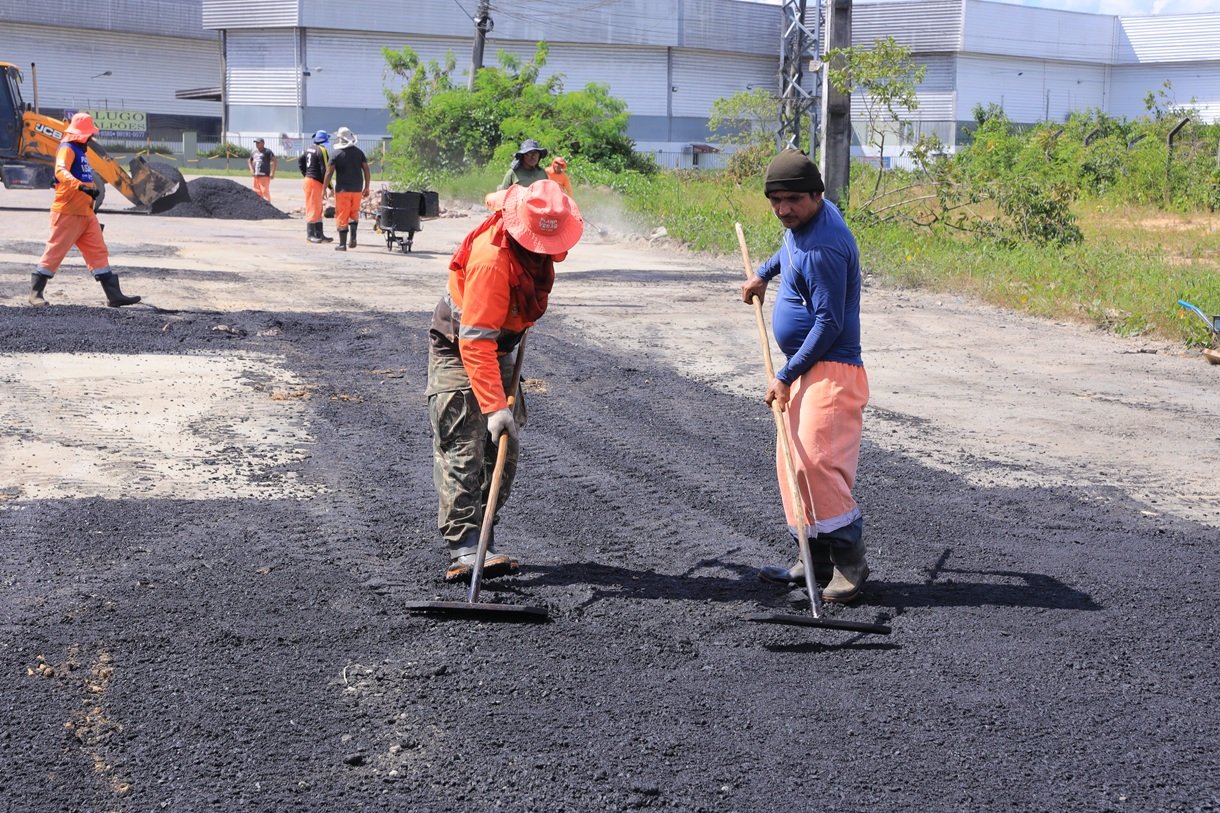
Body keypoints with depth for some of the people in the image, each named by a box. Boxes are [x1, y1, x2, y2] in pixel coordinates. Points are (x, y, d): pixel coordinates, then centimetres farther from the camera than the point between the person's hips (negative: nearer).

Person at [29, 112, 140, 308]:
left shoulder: (80, 150, 18)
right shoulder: (67, 149, -13)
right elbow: (61, 172, -31)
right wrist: (81, 186, -46)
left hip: (86, 212, 9)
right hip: (67, 213, -9)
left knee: (98, 252, 4)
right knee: (55, 252, -3)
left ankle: (113, 294, 3)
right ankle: (35, 292, 8)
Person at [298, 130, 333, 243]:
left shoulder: (310, 148, 11)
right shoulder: (322, 150, -15)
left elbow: (300, 160, 21)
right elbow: (325, 170, -18)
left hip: (308, 179, 9)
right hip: (316, 182, -9)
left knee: (318, 209, 14)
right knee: (313, 209, -3)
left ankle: (319, 235, 18)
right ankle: (311, 235, 1)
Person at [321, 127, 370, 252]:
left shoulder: (336, 154, -6)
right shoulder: (359, 152, 4)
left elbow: (329, 173, -8)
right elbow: (366, 171, 5)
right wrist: (367, 187, 13)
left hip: (343, 190, -3)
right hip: (357, 189, 3)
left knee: (342, 217, 3)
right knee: (354, 213, 19)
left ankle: (342, 244, 3)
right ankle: (353, 236, 1)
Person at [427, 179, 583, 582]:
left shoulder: (542, 233, -12)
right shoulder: (491, 260, -37)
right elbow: (475, 342, -38)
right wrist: (494, 406, -42)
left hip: (498, 348, 9)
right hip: (457, 351, -9)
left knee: (503, 451, 7)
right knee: (462, 451, -15)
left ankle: (482, 542, 13)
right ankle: (464, 549, -19)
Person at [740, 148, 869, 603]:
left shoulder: (824, 247, -22)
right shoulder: (805, 220, 8)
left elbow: (829, 323, -22)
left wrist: (786, 376, -19)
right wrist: (764, 273, 31)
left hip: (831, 370, -11)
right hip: (804, 369, 11)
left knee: (816, 462, -19)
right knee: (794, 463, 11)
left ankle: (850, 562, -12)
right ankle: (817, 560, 17)